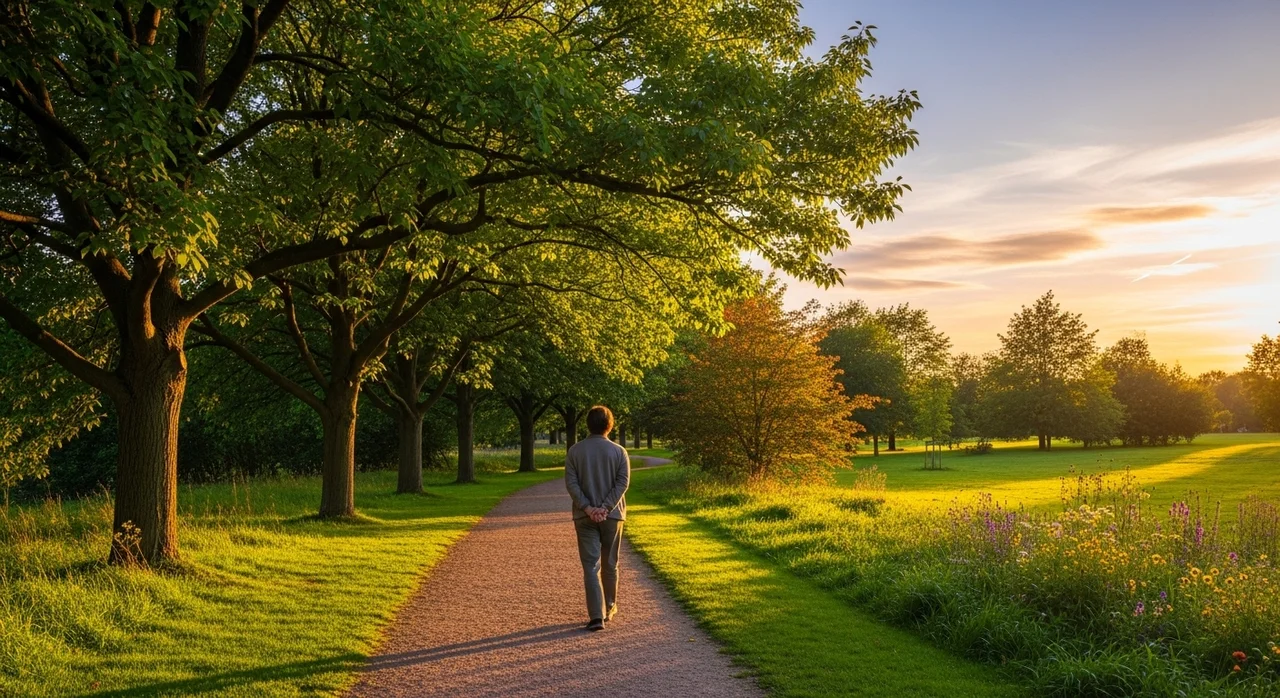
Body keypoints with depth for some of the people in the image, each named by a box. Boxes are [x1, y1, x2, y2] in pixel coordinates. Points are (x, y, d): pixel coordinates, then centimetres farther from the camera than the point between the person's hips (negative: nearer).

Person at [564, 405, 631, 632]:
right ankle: (609, 607, 31)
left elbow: (570, 483, -8)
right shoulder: (619, 451, -2)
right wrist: (605, 508, -13)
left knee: (591, 566, -2)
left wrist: (588, 508, -11)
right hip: (612, 515, 1)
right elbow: (623, 482, -10)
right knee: (610, 564, 16)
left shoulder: (575, 451, 0)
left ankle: (596, 615, -11)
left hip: (584, 517, 0)